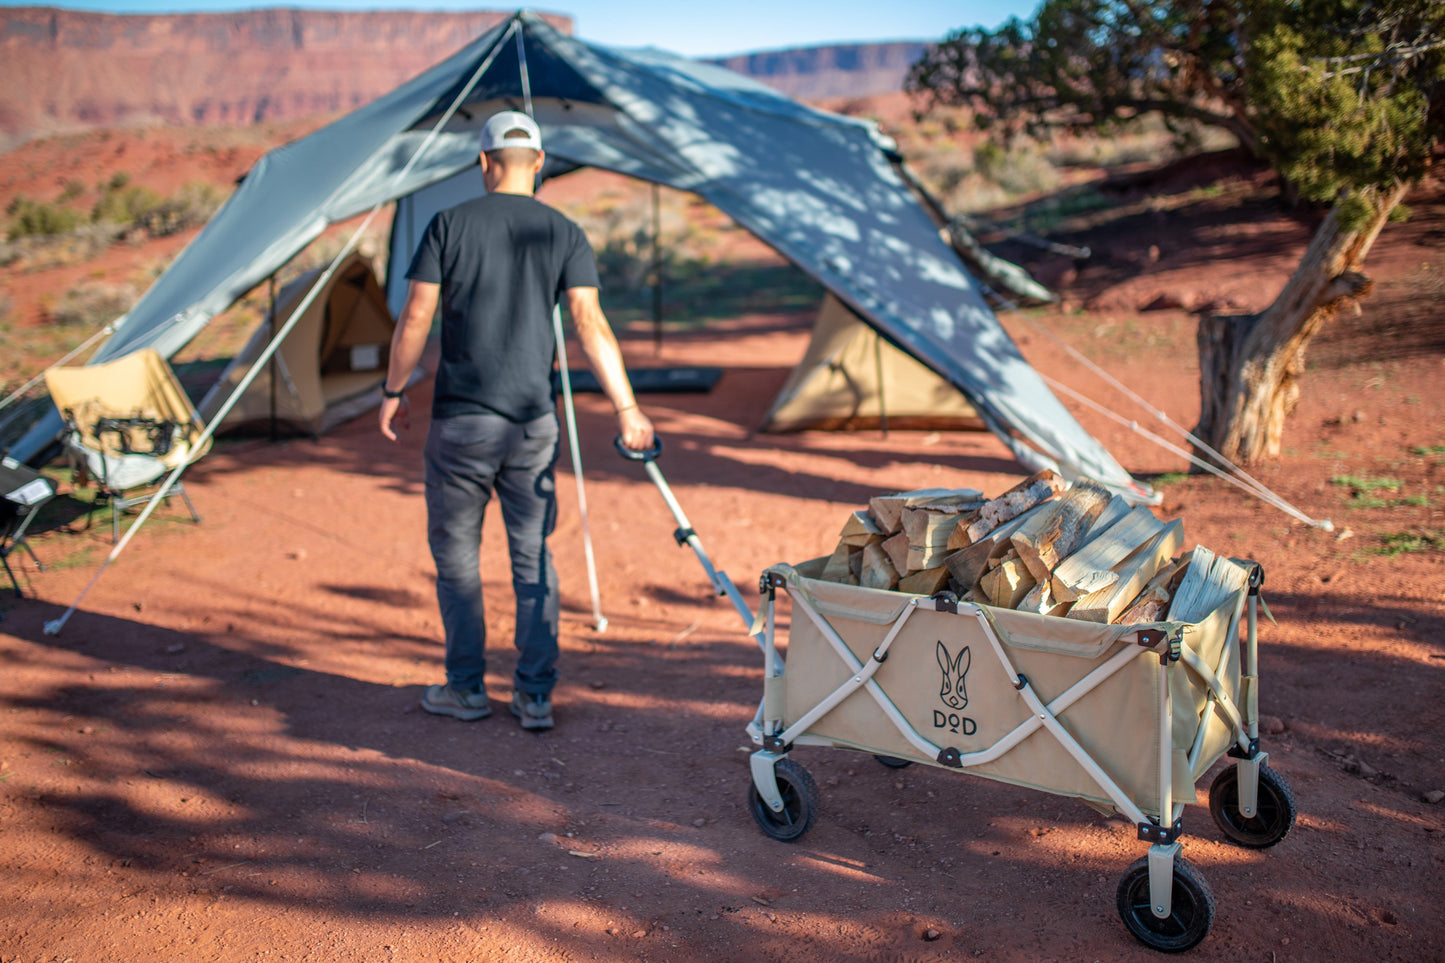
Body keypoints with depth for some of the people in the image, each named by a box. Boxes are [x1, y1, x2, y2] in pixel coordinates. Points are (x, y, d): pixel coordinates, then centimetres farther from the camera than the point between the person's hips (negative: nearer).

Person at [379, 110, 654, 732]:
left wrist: (393, 391, 10)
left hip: (459, 422, -1)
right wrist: (626, 408, -5)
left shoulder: (450, 225, -1)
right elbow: (589, 323, -6)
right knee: (534, 557, 10)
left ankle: (466, 689, 19)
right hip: (533, 422, 2)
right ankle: (535, 696, 13)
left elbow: (415, 318, -3)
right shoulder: (563, 234, 2)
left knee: (455, 552, 11)